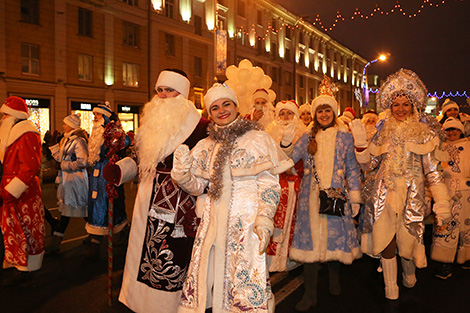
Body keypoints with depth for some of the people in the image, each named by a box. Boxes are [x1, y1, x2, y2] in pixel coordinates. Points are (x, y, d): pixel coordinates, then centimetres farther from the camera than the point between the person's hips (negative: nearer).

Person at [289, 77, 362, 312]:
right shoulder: (307, 137, 9)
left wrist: (355, 197, 2)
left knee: (334, 236, 7)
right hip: (311, 196, 1)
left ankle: (334, 280, 33)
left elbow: (352, 169, 6)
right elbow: (289, 158, 3)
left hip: (336, 195, -1)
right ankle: (310, 294, 9)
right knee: (310, 239, 1)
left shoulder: (344, 137, 6)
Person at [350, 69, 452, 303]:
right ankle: (391, 292, 17)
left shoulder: (423, 133, 4)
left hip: (411, 194, -1)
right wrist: (360, 141, -6)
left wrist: (442, 202, -5)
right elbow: (368, 164, 7)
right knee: (386, 240, 1)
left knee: (407, 240, 5)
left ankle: (409, 278, 39)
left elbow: (432, 170, 2)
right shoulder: (384, 132, 9)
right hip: (384, 193, 1)